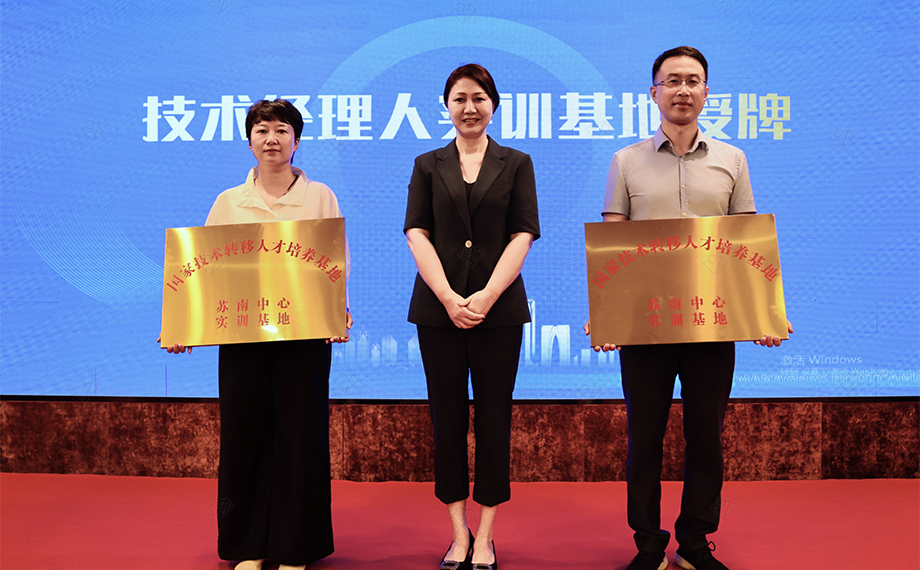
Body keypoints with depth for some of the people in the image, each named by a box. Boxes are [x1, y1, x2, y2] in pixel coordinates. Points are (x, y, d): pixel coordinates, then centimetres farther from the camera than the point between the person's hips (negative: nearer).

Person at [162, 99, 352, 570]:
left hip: (303, 334, -1)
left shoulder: (320, 197, 5)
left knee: (299, 434, 3)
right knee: (244, 433, 5)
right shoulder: (228, 202, 10)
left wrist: (340, 314, -17)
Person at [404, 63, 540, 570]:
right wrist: (448, 296, -12)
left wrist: (487, 295, -13)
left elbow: (523, 234, 0)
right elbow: (417, 233, 2)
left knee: (493, 419, 2)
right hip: (438, 307, 1)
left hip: (500, 308, -1)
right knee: (447, 418, 4)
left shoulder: (516, 164, 9)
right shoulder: (428, 166, 12)